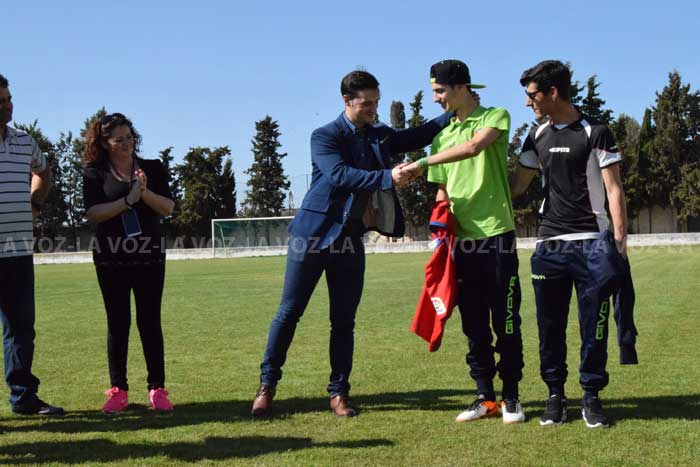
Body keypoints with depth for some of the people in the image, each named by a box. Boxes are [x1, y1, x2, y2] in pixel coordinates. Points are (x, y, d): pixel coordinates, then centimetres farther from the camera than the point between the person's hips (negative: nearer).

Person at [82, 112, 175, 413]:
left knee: (150, 321, 1)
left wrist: (145, 192, -18)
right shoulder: (94, 172, 2)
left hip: (149, 255, 1)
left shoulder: (152, 168, 6)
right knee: (117, 323, 3)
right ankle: (118, 391, 9)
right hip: (111, 258, -1)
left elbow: (168, 208, -1)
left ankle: (157, 389, 5)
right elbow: (93, 213, -9)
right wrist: (128, 199, -19)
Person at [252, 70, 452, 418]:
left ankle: (338, 392, 15)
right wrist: (387, 177, -34)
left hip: (351, 240, 5)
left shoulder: (380, 136, 10)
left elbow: (419, 136, 15)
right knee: (289, 312, 2)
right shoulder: (325, 136, -8)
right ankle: (267, 385, 13)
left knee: (344, 320, 7)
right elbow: (340, 175, -24)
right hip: (313, 235, -4)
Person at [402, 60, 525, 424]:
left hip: (496, 234, -5)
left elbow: (473, 147, -21)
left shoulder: (495, 117, 0)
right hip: (462, 240, 5)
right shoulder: (443, 136, 16)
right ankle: (485, 396, 16)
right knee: (474, 323, 8)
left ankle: (511, 397, 10)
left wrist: (424, 162, -19)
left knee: (505, 320, 0)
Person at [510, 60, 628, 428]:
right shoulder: (537, 137, 12)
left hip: (591, 244, -4)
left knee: (594, 325, 0)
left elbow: (614, 189, -4)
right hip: (549, 245, 4)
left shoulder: (595, 133, -2)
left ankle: (591, 396, 12)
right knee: (550, 326, 6)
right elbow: (516, 186, 16)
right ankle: (555, 394, 17)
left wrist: (620, 239, -11)